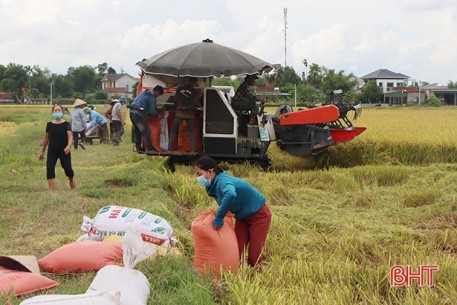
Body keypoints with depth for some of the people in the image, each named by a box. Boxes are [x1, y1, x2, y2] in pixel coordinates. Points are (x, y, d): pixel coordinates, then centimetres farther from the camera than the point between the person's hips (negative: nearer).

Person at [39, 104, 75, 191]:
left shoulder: (66, 124, -2)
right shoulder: (49, 124, 5)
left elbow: (70, 136, -13)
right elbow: (46, 138, 12)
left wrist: (68, 146, -33)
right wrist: (42, 152, 15)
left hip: (64, 151, -2)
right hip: (52, 151, 2)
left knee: (67, 169, 1)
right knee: (49, 169, -11)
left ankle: (71, 181, 38)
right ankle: (51, 190, -8)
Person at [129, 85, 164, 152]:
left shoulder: (144, 92, 17)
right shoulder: (152, 98, -8)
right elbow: (152, 111, -9)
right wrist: (157, 115, 10)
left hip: (132, 112, 9)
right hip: (139, 114, -9)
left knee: (136, 131, 17)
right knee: (145, 132, -3)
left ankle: (138, 147, 22)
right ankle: (149, 148, -3)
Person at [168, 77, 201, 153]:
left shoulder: (179, 88, 4)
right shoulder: (194, 91, -1)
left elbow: (175, 100, 6)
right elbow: (196, 103, -4)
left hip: (179, 113, 0)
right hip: (189, 113, 0)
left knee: (173, 130, 8)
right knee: (191, 132, 10)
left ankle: (170, 148, -1)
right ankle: (192, 150, 1)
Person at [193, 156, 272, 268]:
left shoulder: (222, 181, -33)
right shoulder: (215, 184, -6)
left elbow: (230, 195, -57)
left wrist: (218, 218, -48)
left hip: (259, 215, -8)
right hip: (242, 217, 8)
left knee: (254, 255, -3)